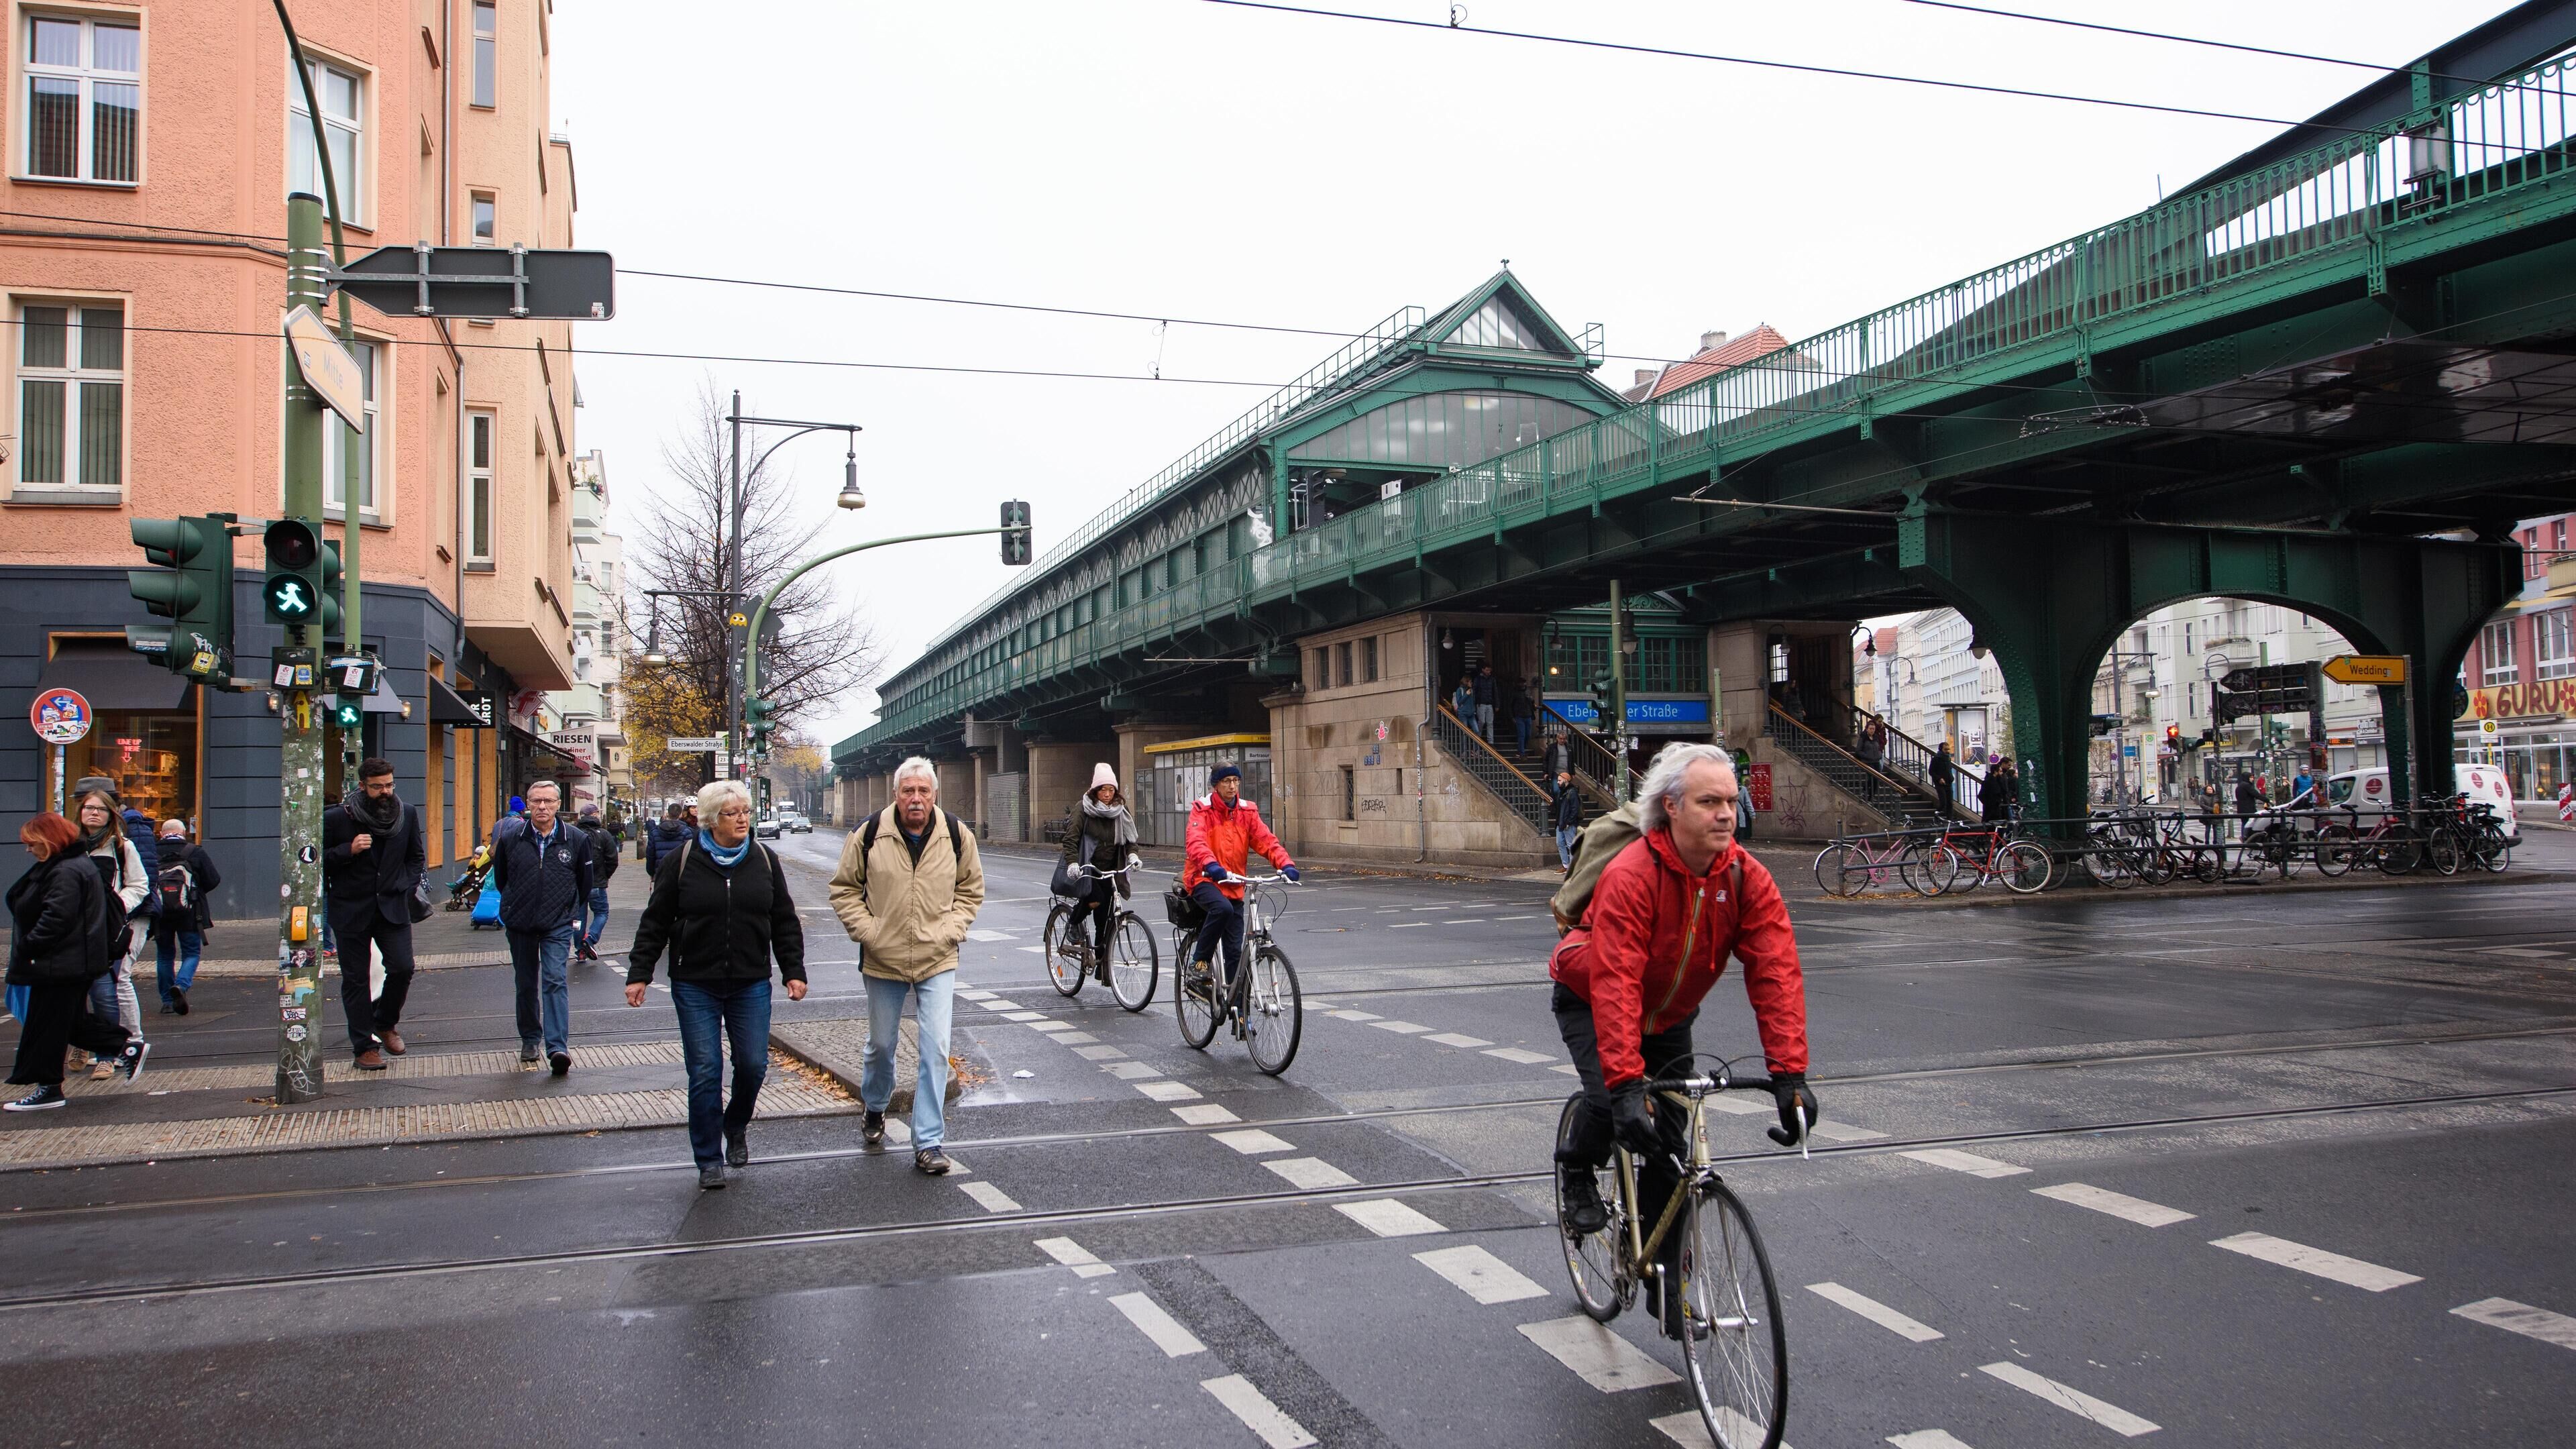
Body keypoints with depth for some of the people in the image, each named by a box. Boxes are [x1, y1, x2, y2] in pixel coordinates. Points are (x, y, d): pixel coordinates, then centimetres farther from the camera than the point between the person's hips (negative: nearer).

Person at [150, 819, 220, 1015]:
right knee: (191, 953, 9)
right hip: (189, 912, -2)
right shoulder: (195, 852, -1)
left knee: (165, 955, 13)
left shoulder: (152, 852, 1)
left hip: (160, 914, 2)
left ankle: (167, 1002, 14)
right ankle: (182, 985, -18)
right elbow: (213, 880, -2)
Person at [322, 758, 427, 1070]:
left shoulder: (407, 814, 4)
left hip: (392, 907, 2)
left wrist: (406, 886, 3)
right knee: (356, 978, 3)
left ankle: (385, 1024, 20)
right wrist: (348, 850, -18)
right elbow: (319, 860, -2)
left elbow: (416, 857, 17)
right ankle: (364, 1047, 12)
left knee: (402, 968, -7)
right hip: (351, 910, -2)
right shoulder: (336, 818, -7)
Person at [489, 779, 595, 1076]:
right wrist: (516, 905, 15)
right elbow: (500, 879, 13)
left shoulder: (576, 840, -2)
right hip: (519, 924, 2)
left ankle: (558, 1048, -20)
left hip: (558, 925, -2)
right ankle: (529, 1039, 27)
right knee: (526, 984, 12)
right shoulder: (510, 837, -1)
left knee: (555, 981, -13)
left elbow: (585, 884, 10)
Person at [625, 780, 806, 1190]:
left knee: (753, 1064, 1)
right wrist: (639, 974, 0)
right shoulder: (682, 861, -2)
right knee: (704, 1072, -1)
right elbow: (655, 922, 3)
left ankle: (736, 1127, 32)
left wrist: (794, 971, 4)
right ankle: (709, 1161, 10)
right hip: (695, 986, -2)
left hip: (751, 984, 2)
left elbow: (784, 922, 9)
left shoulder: (764, 860, 4)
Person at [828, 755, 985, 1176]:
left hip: (938, 960, 0)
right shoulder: (870, 835, -7)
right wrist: (865, 930, -8)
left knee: (936, 1050, -7)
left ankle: (928, 1144, 1)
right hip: (883, 960, 0)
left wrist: (952, 929, -4)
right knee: (881, 1045, 17)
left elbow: (971, 889, 10)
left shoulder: (956, 836, -3)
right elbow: (844, 888, 4)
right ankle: (874, 1108, 47)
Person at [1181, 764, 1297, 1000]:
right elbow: (1196, 843, -23)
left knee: (1236, 951, 2)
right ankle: (1198, 966, -22)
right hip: (1204, 880, -4)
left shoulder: (1247, 811, 6)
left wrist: (1286, 864, -23)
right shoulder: (1203, 809, -7)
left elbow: (1266, 840, -4)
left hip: (1233, 885, 4)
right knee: (1222, 908, -37)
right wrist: (1212, 866, -43)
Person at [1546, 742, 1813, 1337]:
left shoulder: (1746, 878, -21)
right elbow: (1615, 985, -42)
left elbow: (1776, 974, -25)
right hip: (1589, 1000, -4)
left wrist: (1790, 1075, -34)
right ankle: (1577, 1174, 6)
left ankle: (1669, 1284, 18)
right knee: (1609, 1098, -29)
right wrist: (1625, 1082, -50)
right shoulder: (1631, 875, -36)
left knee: (1669, 1150, 1)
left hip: (1670, 1014, 4)